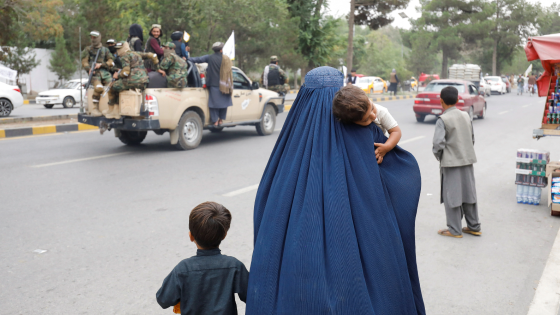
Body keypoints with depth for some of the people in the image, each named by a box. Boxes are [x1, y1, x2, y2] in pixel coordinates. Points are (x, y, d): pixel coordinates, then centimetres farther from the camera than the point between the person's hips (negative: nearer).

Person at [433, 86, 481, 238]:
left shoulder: (443, 120, -15)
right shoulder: (466, 116, 6)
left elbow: (438, 143, -20)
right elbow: (472, 139, 12)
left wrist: (439, 156, -3)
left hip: (451, 163, -6)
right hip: (468, 160, 6)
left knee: (452, 196, 3)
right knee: (469, 193, 15)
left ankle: (455, 230, 10)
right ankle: (474, 227, 25)